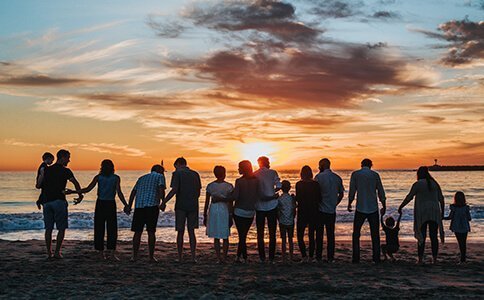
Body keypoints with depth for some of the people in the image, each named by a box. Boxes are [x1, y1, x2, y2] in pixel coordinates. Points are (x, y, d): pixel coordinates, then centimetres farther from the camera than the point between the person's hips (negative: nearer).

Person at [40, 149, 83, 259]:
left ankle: (49, 252, 10)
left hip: (47, 201, 5)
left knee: (48, 228, 9)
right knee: (62, 228, 2)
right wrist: (80, 196, -4)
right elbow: (75, 183, -13)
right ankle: (57, 252, -1)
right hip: (59, 201, -5)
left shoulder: (47, 170, 13)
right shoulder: (65, 171, -3)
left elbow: (39, 185, 16)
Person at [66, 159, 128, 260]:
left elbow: (87, 189, -5)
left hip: (100, 204, 1)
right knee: (112, 229, 4)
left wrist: (72, 192, 3)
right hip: (111, 204, -1)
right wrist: (126, 205, -7)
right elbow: (119, 193, -10)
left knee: (99, 229, 8)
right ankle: (111, 253, -4)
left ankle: (101, 253, 8)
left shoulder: (98, 177, 1)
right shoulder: (116, 178, -1)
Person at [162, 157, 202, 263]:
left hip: (181, 206, -3)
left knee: (180, 232, 5)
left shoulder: (177, 173, -4)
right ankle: (193, 257, 5)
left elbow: (174, 190, -15)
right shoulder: (195, 174, 10)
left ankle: (180, 257, 9)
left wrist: (164, 202, -8)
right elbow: (198, 192, 12)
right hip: (193, 206, 4)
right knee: (191, 232, 9)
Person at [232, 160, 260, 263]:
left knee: (242, 235, 4)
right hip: (251, 212, 4)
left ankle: (245, 258, 3)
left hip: (239, 211, -4)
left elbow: (235, 197, -18)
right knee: (243, 235, 12)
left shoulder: (239, 181, -13)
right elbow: (259, 196, 0)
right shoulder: (256, 180, 0)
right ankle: (238, 256, 16)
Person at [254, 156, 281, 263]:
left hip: (259, 207, 1)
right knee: (272, 233, 6)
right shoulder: (272, 172, -3)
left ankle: (262, 257, 8)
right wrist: (272, 192, 9)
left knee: (260, 233, 9)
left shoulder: (254, 175, 1)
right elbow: (279, 186, -8)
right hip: (272, 206, -1)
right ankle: (271, 258, 5)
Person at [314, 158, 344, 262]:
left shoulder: (319, 177, -9)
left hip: (321, 210, -4)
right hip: (332, 211, 4)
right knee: (330, 234, 8)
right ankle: (330, 257, 8)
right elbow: (341, 194, 10)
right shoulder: (337, 177, 6)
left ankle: (319, 256, 9)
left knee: (319, 234, 5)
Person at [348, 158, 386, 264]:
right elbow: (381, 192, 5)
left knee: (356, 234, 8)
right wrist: (384, 206, 15)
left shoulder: (355, 174, 0)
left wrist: (349, 204, 13)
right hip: (373, 208, 1)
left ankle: (356, 258, 3)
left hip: (360, 208, -1)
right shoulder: (375, 175, 3)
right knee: (375, 235, 8)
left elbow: (352, 191, 0)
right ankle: (376, 258, 7)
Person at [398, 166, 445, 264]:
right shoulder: (435, 184, 10)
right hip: (434, 213, 4)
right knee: (434, 236, 7)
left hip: (422, 214, -4)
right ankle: (434, 258, 8)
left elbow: (409, 197, -8)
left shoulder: (417, 184, -4)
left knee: (422, 237, 0)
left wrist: (400, 207, 0)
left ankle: (420, 259, -3)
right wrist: (442, 211, 17)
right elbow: (441, 199, 9)